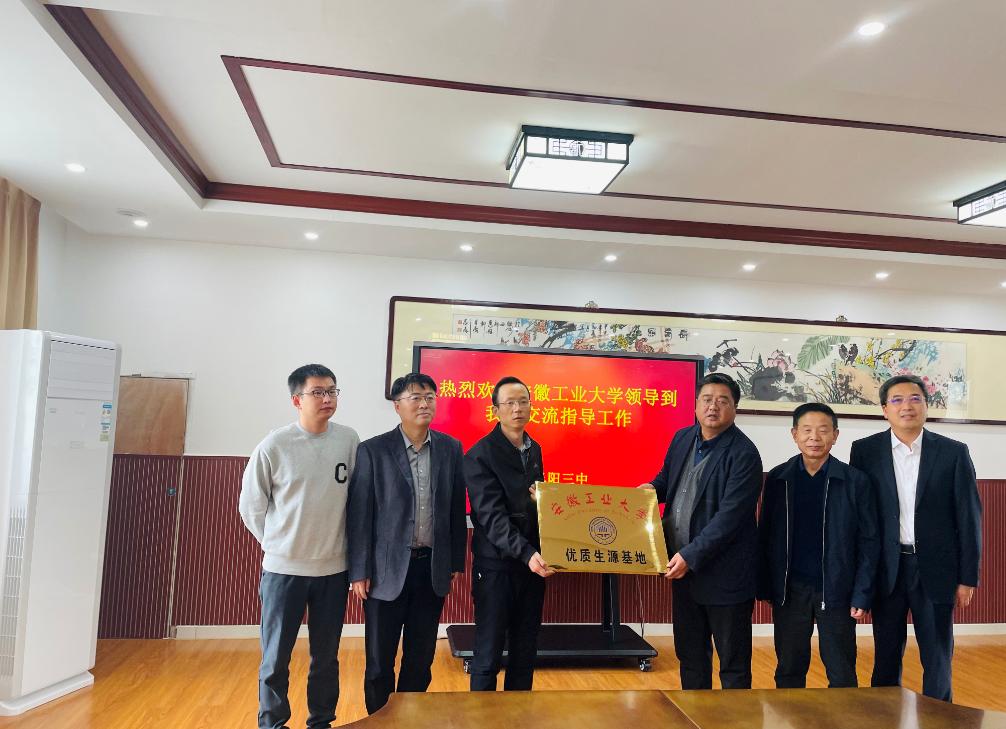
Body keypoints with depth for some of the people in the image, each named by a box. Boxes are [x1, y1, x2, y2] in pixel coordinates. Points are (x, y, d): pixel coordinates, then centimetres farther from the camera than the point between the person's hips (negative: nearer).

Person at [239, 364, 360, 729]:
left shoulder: (349, 440, -4)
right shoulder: (274, 446, -10)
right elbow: (251, 505, 2)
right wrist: (276, 544, 6)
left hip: (334, 569, 2)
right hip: (283, 568, -2)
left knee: (326, 657, 14)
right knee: (275, 658, 9)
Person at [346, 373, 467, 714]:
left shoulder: (450, 448, 2)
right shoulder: (372, 450, -7)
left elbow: (457, 509, 6)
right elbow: (359, 515, -6)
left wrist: (456, 562, 7)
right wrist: (359, 572, -6)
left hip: (433, 569, 3)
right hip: (387, 570, -2)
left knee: (421, 658, 15)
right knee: (380, 660, 11)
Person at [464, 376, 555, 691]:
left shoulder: (535, 450, 10)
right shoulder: (480, 455, -12)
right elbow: (492, 515, -20)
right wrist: (526, 553, -32)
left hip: (533, 563, 6)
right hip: (496, 567, -6)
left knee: (525, 652, 16)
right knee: (489, 654, 4)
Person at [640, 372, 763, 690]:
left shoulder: (744, 454, -17)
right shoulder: (682, 438, 5)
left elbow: (729, 516, -22)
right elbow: (667, 477, 21)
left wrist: (691, 555, -23)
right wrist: (652, 488, -2)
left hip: (724, 576, -7)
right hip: (682, 567, 7)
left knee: (733, 663, 10)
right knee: (689, 655, 22)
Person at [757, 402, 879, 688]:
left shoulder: (855, 480, -4)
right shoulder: (777, 479, 1)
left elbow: (868, 542, -2)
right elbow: (766, 536, 5)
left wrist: (862, 595, -7)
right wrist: (765, 588, 2)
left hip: (836, 590, -1)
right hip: (789, 590, 2)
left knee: (842, 674, 9)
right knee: (788, 671, 12)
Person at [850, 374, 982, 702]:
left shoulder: (954, 452, -1)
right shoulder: (865, 450, -1)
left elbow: (969, 518, 1)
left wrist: (968, 577, -1)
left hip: (936, 568, 0)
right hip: (887, 569, 1)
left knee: (937, 657, 10)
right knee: (886, 655, 12)